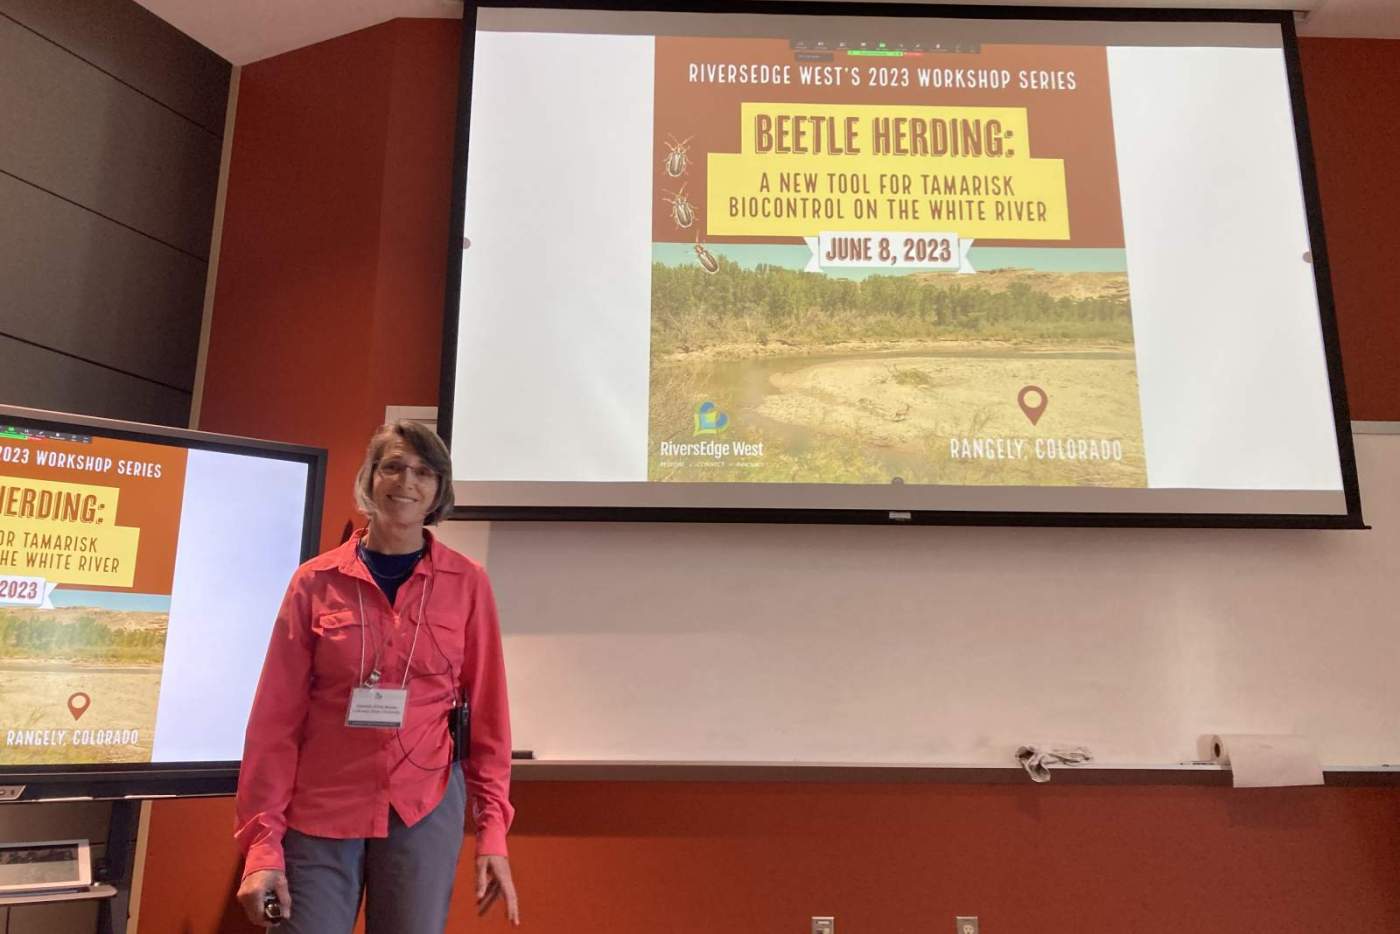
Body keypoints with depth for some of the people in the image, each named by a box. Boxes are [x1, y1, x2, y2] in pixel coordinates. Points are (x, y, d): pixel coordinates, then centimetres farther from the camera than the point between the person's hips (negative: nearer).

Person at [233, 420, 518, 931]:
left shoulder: (467, 583, 0)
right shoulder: (316, 581, -1)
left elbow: (487, 711, 1)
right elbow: (277, 716, 0)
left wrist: (492, 830, -3)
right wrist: (263, 842, -4)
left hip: (425, 809, 0)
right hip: (320, 812, 0)